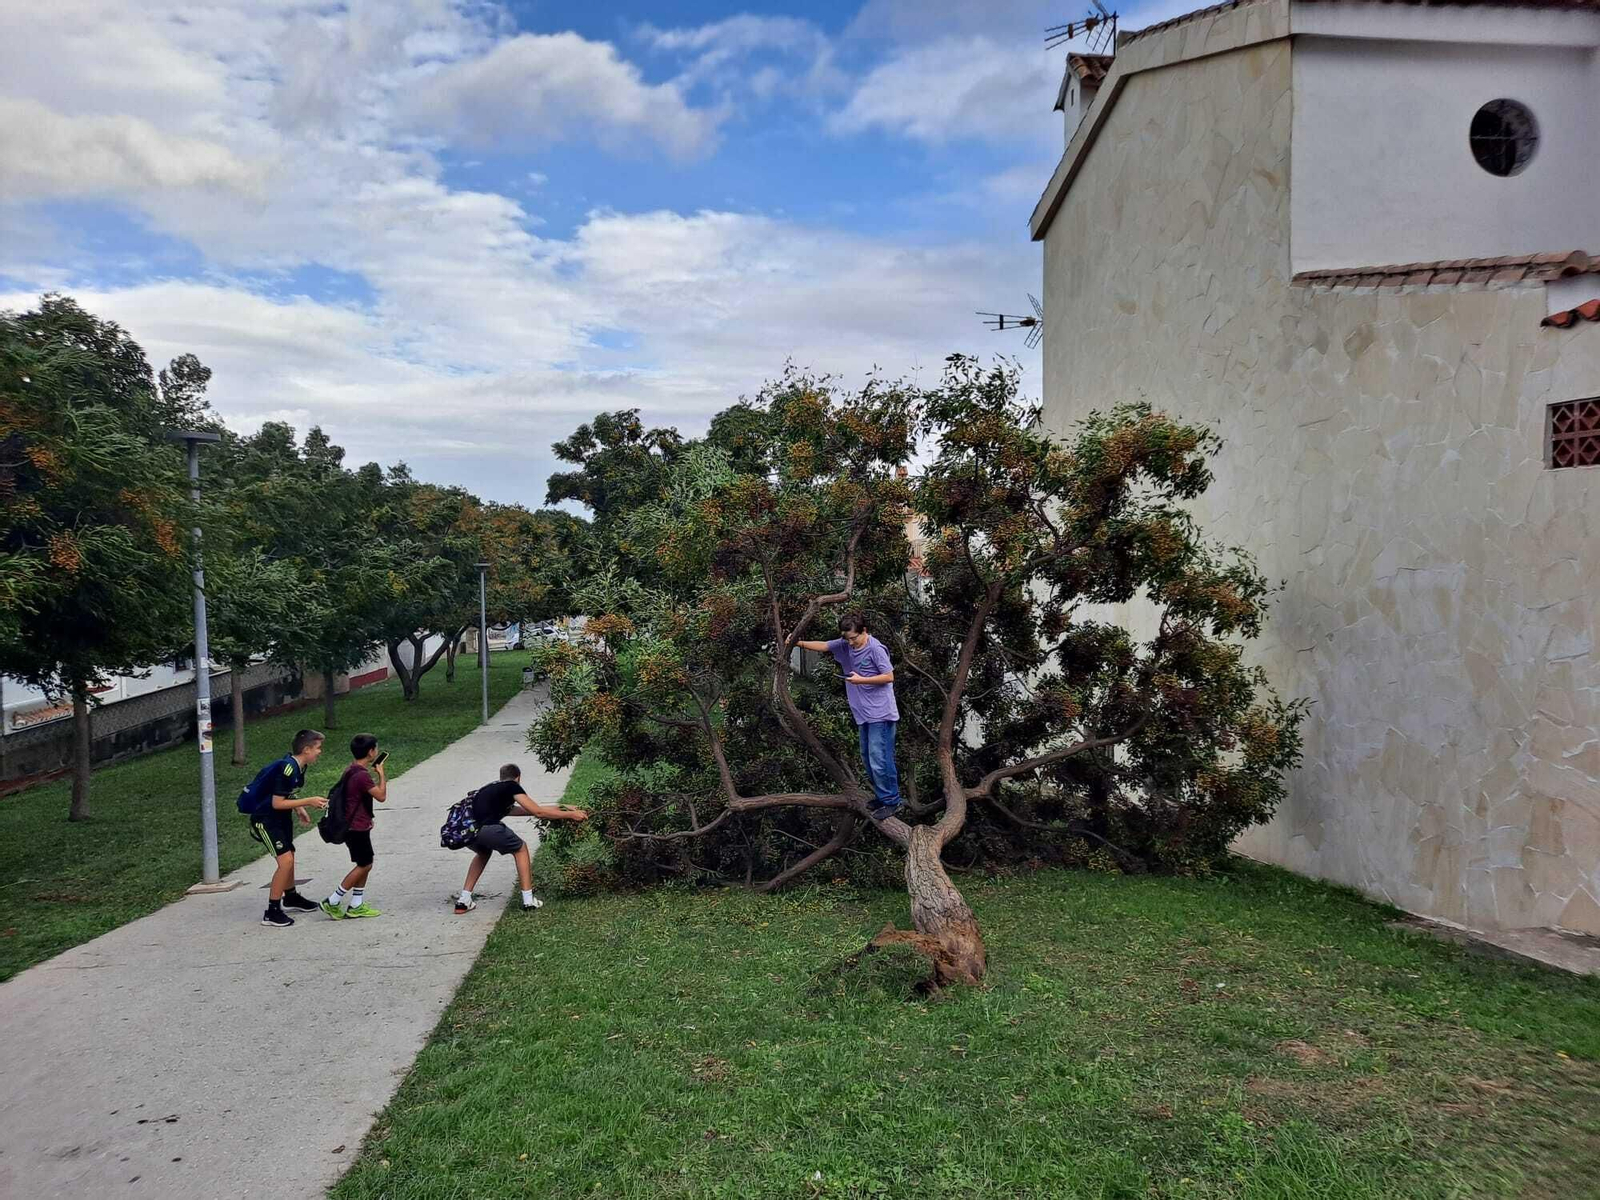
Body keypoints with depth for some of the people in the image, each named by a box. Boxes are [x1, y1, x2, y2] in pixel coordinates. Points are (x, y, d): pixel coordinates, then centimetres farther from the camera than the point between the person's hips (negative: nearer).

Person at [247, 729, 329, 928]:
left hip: (281, 817, 10)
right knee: (286, 860, -16)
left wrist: (300, 810, 2)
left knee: (289, 857, 23)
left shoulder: (298, 766, 0)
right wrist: (308, 802, -25)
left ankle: (291, 897, 45)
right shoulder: (287, 769, -28)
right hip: (265, 819, -10)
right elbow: (277, 803, -28)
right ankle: (272, 912, -8)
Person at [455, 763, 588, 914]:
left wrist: (551, 809, 51)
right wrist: (570, 815, 20)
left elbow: (510, 810, 45)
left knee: (483, 852, 38)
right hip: (487, 829, -7)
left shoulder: (490, 787, 34)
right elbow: (538, 812, 11)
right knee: (520, 849, 20)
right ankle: (529, 901, 17)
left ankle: (464, 901, 30)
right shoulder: (512, 786, 15)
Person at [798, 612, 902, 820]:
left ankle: (891, 802, 2)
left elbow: (889, 677, -15)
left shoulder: (875, 649, -17)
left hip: (880, 713, -8)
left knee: (879, 759, -9)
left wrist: (861, 680, -18)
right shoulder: (845, 644, 4)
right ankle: (882, 795, 29)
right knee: (867, 757, 15)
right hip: (864, 714, 8)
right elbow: (823, 646, 5)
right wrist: (800, 643, -9)